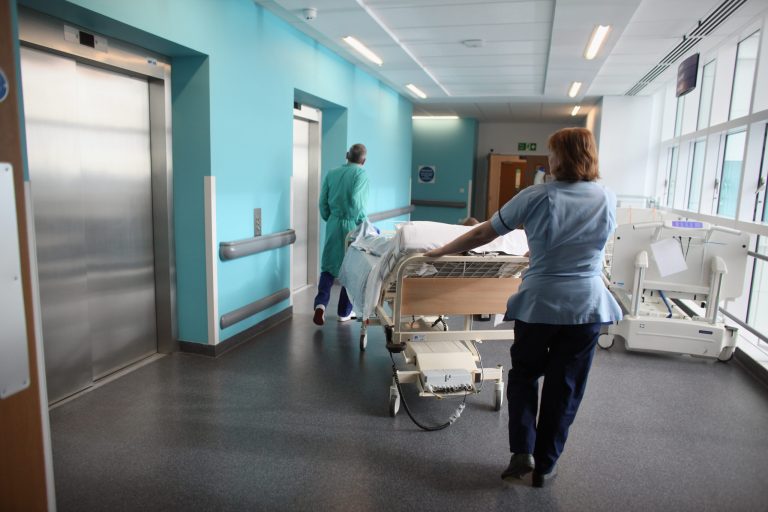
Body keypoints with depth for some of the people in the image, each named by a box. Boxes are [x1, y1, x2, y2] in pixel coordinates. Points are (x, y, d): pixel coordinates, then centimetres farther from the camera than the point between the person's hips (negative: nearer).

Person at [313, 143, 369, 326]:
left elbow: (323, 202, 6)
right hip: (352, 225, -4)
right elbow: (356, 201, -21)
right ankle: (344, 312, 17)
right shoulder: (361, 174, -9)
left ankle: (321, 302, -10)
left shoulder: (331, 174, 6)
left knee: (328, 265, 12)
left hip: (333, 224, 4)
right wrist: (363, 222, -9)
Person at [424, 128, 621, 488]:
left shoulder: (535, 197, -9)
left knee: (524, 374, 20)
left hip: (539, 304, -2)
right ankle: (545, 466, 26)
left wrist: (438, 252, 7)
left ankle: (522, 451, 11)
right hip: (588, 307, 3)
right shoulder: (608, 199, 1)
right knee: (565, 388, 13)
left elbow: (482, 234, -5)